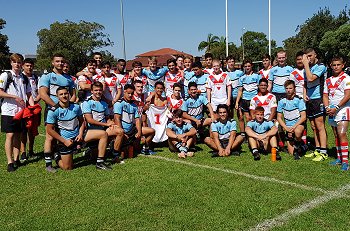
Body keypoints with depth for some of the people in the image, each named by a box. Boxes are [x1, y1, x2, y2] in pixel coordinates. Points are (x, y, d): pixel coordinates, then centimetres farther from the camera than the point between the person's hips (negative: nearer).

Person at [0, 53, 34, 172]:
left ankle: (16, 159, 17)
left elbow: (29, 95, 15)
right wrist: (15, 97, -14)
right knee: (10, 135, -5)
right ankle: (10, 162, -1)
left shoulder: (25, 78, 13)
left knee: (18, 135, 8)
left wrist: (32, 106, -1)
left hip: (21, 111, 4)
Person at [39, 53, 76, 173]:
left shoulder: (69, 78, 16)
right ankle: (48, 164, -3)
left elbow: (73, 94, 16)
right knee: (50, 137, -7)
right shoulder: (47, 77, 0)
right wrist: (56, 105, -16)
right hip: (52, 109, -5)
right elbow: (43, 94, -11)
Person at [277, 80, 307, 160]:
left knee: (297, 132, -40)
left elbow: (303, 117, -10)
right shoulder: (281, 102, 0)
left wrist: (294, 126, -22)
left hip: (299, 124, -2)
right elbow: (279, 118, 4)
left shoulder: (299, 100, -6)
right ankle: (298, 149, 33)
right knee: (291, 152, -3)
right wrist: (286, 128, -11)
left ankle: (298, 144, -8)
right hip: (288, 127, 3)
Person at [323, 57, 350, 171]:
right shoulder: (328, 80, 14)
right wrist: (327, 108, -4)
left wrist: (336, 108, -16)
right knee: (336, 135, 11)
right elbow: (325, 95, 14)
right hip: (331, 111, 6)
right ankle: (339, 158, 20)